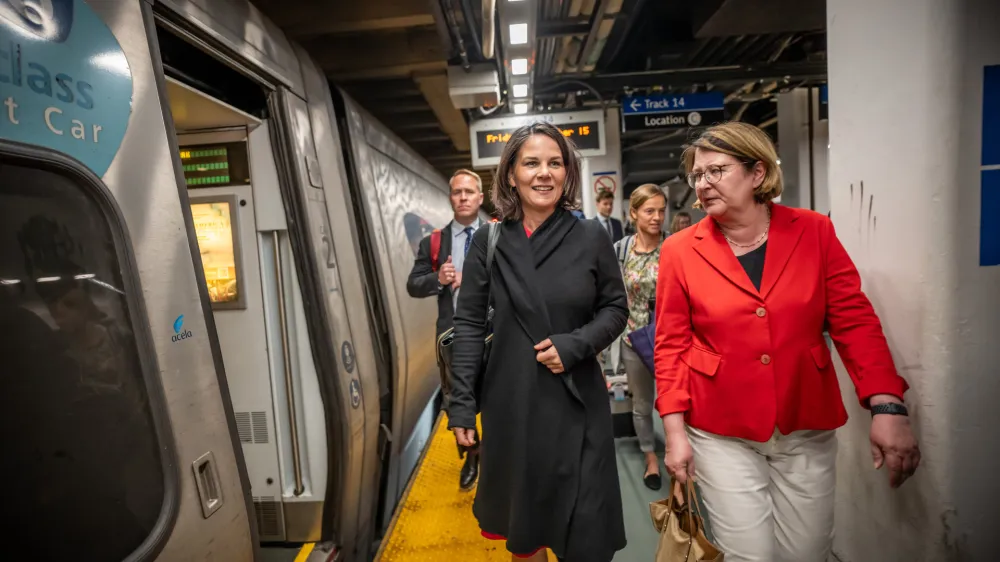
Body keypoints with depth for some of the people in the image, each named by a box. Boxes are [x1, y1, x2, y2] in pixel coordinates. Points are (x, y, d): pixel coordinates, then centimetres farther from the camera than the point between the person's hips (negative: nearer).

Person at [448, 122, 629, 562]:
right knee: (520, 523, 20)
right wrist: (462, 404, -3)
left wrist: (575, 345, -14)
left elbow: (615, 308, 4)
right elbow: (469, 324, -1)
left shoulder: (591, 237, -4)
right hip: (510, 401, 1)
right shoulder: (489, 241, -3)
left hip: (576, 400, 0)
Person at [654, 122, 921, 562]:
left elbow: (855, 321, -1)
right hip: (722, 434, -2)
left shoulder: (814, 231, -2)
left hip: (808, 430, 2)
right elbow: (670, 346, -4)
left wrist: (886, 406, -12)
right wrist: (675, 430, -6)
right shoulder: (680, 250, -7)